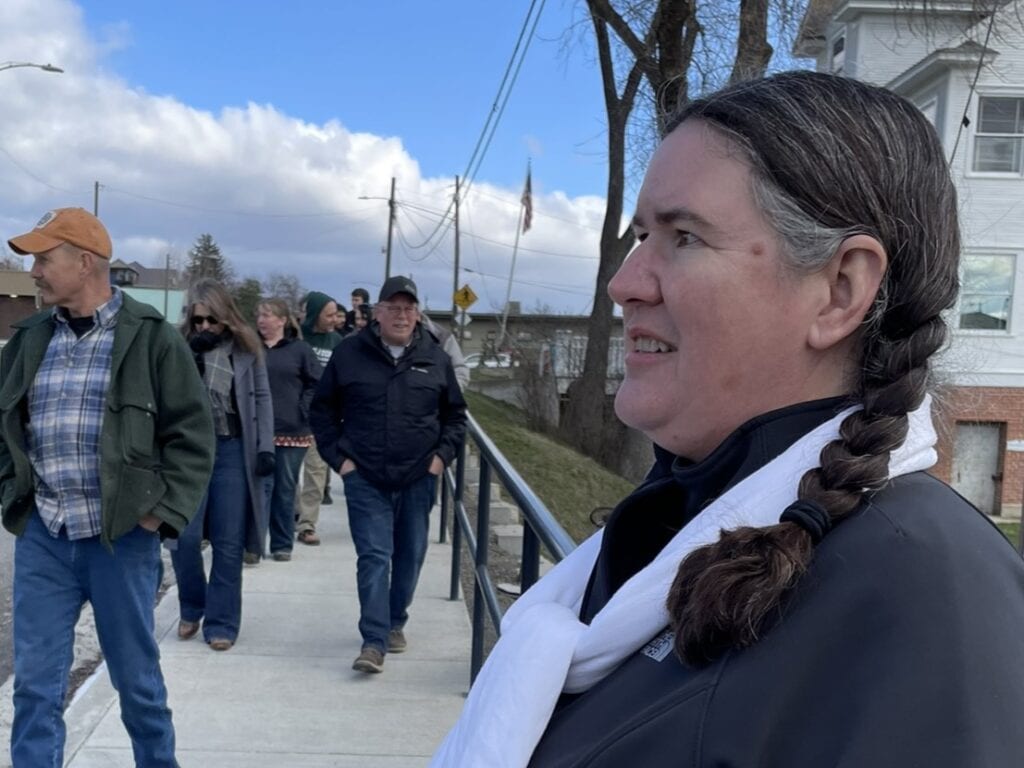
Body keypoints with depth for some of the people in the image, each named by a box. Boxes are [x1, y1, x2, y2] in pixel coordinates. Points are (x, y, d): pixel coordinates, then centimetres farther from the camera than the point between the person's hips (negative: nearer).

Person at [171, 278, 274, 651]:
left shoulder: (246, 347, 3)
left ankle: (221, 622, 16)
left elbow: (262, 397, 5)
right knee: (184, 537, -3)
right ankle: (191, 608, 22)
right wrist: (192, 353, -17)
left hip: (232, 449, 0)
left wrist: (265, 447, -2)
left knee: (229, 543, 4)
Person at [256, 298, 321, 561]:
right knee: (261, 485, -3)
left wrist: (303, 412, -8)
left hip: (292, 431, 0)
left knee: (285, 488, 10)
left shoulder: (300, 350, 0)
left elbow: (316, 385, -1)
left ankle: (282, 544, 20)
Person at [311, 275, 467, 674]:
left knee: (410, 555, 13)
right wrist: (338, 456, -1)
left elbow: (455, 414, 14)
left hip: (418, 478, 3)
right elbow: (322, 409, 7)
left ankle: (395, 623, 32)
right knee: (373, 557, -7)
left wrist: (442, 454, 2)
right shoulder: (349, 353, -1)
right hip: (365, 478, -2)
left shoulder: (435, 358, 3)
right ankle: (374, 641, -5)